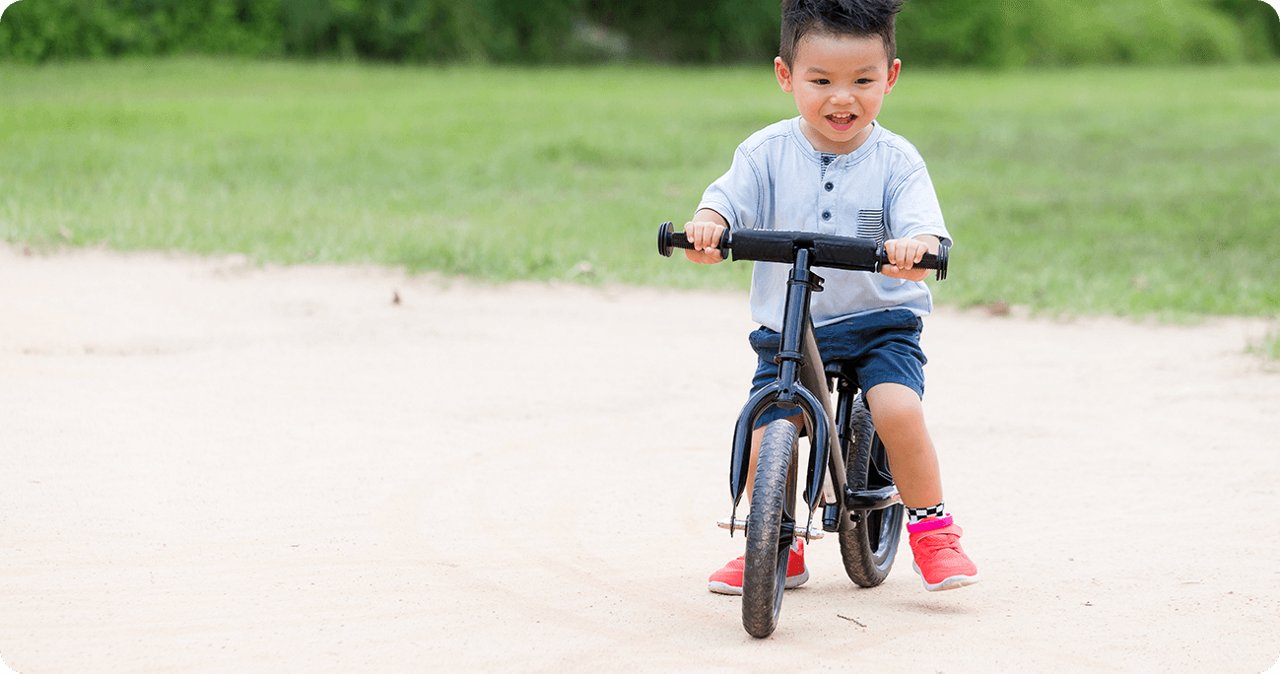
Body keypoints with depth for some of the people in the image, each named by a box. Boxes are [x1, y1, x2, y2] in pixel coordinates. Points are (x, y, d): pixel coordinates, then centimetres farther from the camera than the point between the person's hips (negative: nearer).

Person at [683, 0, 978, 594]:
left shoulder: (895, 161, -4)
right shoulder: (767, 153, -1)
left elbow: (923, 227, -17)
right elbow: (729, 199, -13)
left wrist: (916, 248, -42)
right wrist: (707, 226, -37)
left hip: (880, 322, -2)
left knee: (897, 410, -26)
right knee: (763, 439, -10)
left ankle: (932, 529, -3)